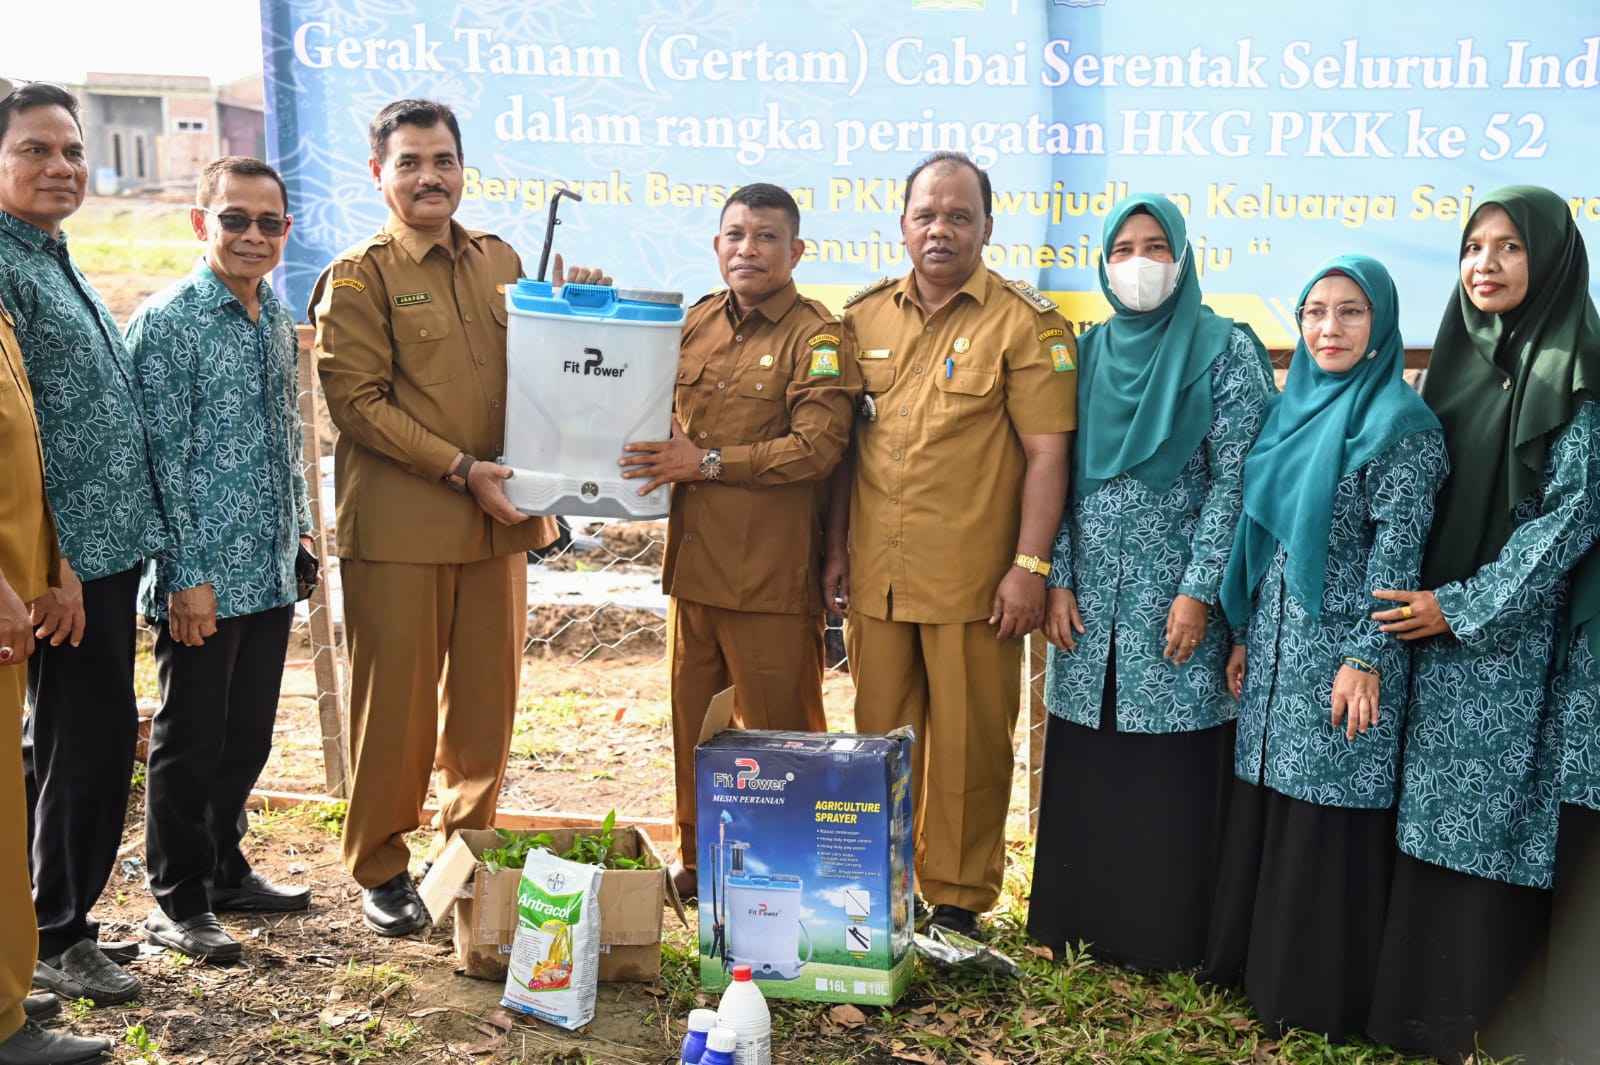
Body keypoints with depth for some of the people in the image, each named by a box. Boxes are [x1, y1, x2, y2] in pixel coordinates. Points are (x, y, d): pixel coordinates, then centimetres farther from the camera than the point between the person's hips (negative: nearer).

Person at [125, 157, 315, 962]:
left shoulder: (277, 315, 10)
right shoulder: (168, 322, -11)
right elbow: (163, 457, -14)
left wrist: (298, 530, 16)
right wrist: (187, 576, -16)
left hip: (270, 570, 7)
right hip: (203, 578, -7)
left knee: (248, 734, 16)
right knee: (191, 741, 5)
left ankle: (225, 869, 33)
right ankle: (178, 902, 19)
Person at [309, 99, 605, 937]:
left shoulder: (500, 261, 14)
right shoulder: (358, 276, -2)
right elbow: (356, 399, -10)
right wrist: (459, 469, -17)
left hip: (497, 522, 5)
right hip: (398, 527, -5)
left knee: (486, 701, 12)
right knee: (395, 708, 4)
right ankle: (380, 870, 20)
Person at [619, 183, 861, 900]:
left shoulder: (819, 336, -7)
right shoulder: (696, 323, 13)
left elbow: (817, 446, -17)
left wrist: (708, 462, -17)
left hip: (772, 573, -6)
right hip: (693, 561, 6)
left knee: (778, 731, 5)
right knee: (691, 721, 15)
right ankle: (695, 856, 31)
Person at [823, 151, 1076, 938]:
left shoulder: (1025, 323, -3)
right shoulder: (864, 316, 10)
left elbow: (1046, 452, -7)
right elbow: (843, 441, 14)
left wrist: (1030, 565, -12)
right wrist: (835, 549, 11)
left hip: (973, 579, -4)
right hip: (875, 575, 4)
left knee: (969, 744, 5)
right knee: (879, 737, 13)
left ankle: (957, 899, 21)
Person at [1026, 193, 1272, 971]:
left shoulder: (1224, 351, -1)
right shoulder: (1086, 352, 10)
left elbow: (1233, 478, -7)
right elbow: (1060, 474, 8)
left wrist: (1199, 590, -13)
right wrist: (1059, 581, 0)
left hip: (1176, 598, -3)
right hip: (1089, 600, 4)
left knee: (1173, 778, 2)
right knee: (1083, 773, 9)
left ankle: (1167, 937, 16)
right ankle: (1080, 923, 23)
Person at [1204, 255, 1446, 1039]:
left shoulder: (1401, 422, -8)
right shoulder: (1291, 410, 12)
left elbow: (1396, 552, -13)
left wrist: (1366, 659, -17)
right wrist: (1243, 637, 14)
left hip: (1338, 655, -6)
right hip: (1275, 649, 7)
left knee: (1329, 821, 0)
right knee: (1261, 810, 12)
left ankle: (1319, 996, 14)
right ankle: (1254, 966, 27)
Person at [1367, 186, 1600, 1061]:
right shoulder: (1455, 363, 12)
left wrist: (1461, 608, -13)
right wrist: (1416, 601, 6)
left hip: (1508, 637, -5)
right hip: (1428, 631, 5)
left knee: (1492, 823, -2)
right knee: (1425, 818, 8)